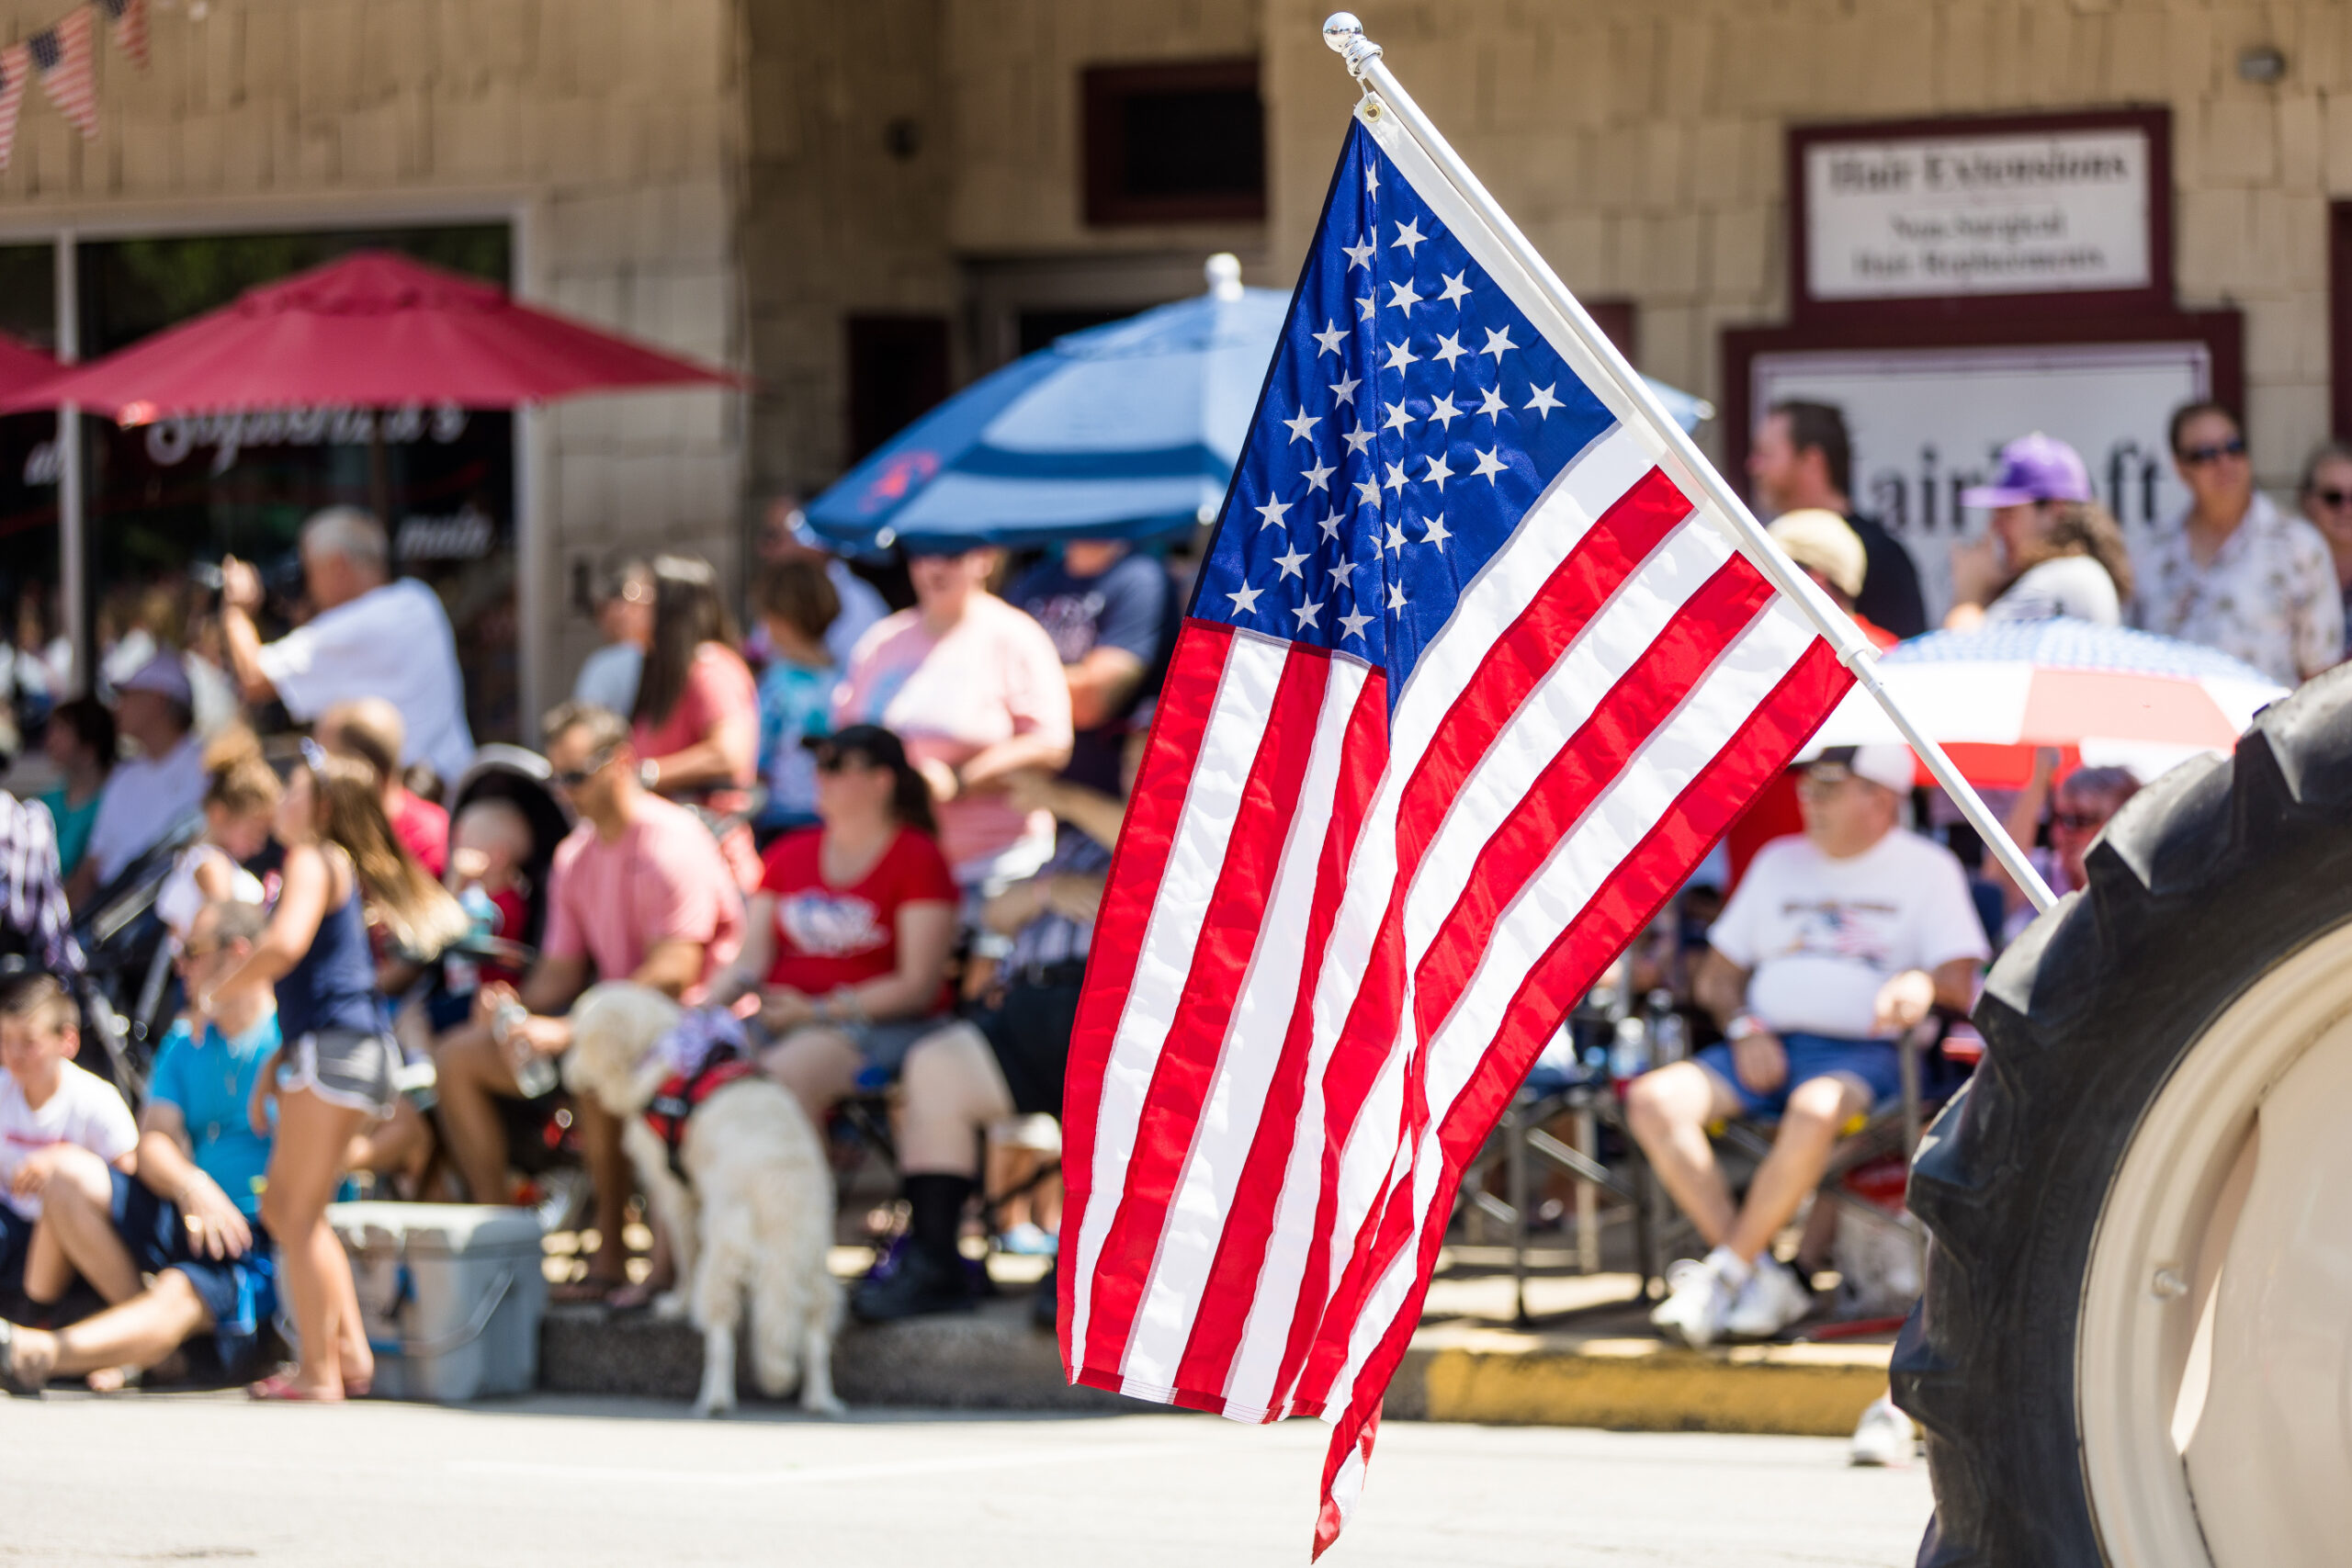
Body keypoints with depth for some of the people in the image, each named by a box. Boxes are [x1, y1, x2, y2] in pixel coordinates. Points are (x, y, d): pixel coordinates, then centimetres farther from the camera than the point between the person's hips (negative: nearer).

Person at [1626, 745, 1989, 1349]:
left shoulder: (1927, 869, 9)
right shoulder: (1780, 863, 22)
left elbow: (1961, 983, -2)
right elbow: (1716, 976, 22)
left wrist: (1922, 984, -26)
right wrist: (1745, 1027, 0)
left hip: (1863, 1053, -5)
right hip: (1767, 1050, 5)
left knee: (1815, 1110, -41)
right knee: (1654, 1099, -23)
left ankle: (1725, 1273, -27)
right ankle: (1763, 1279, -26)